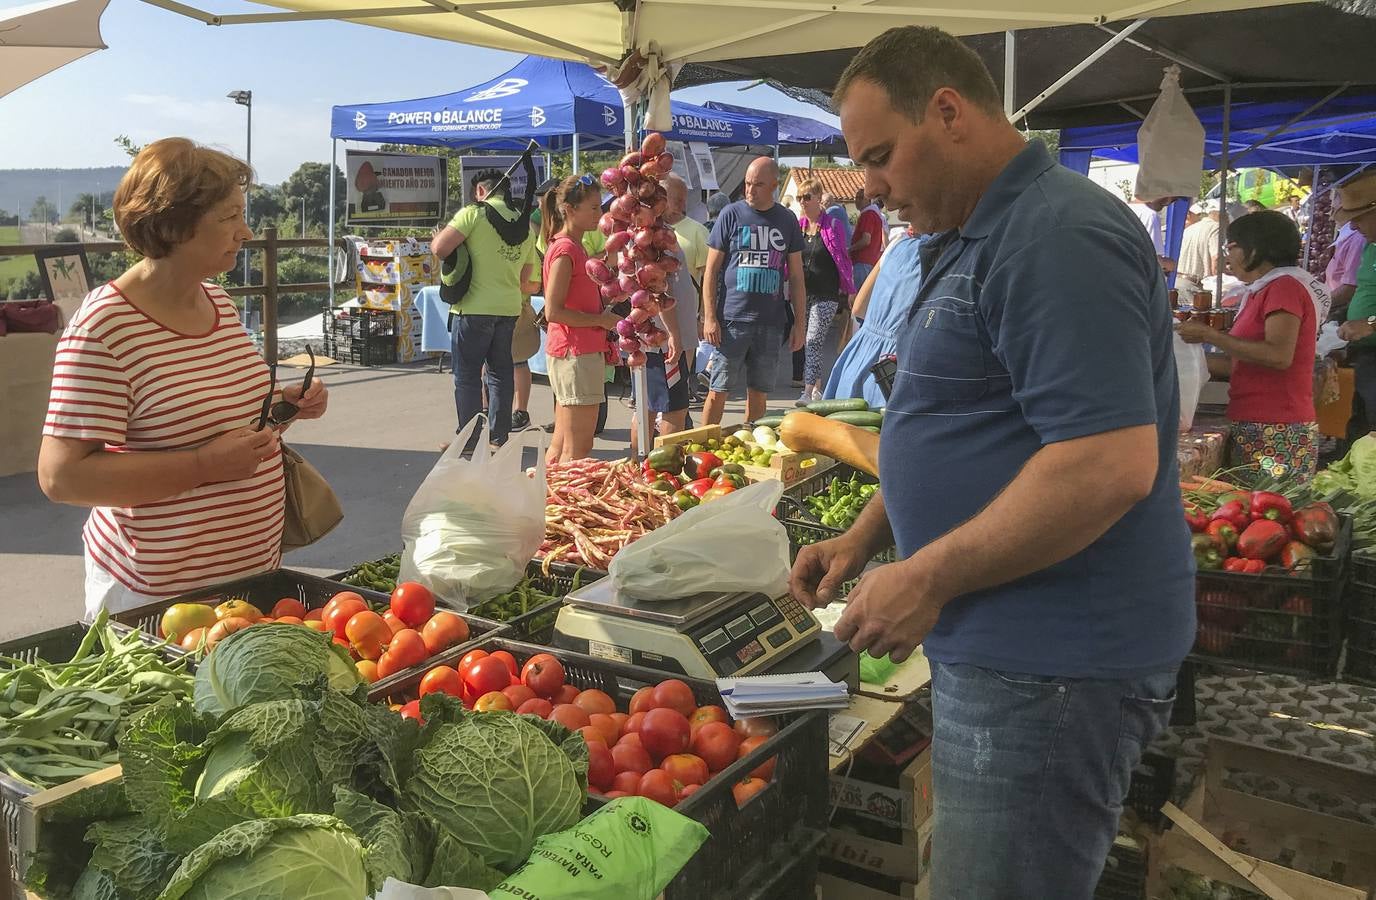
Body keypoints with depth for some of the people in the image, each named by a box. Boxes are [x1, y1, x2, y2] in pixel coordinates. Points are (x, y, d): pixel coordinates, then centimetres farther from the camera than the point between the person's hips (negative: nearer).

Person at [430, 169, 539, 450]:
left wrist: (438, 235, 8)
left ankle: (468, 440, 6)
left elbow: (440, 248, -14)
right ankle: (499, 436, 19)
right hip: (509, 309, 6)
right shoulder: (525, 225, 12)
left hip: (475, 307, -6)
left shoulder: (475, 213, -7)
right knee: (501, 372, 14)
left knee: (467, 375, 3)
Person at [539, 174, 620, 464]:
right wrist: (601, 320, -14)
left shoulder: (575, 248, 16)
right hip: (575, 355, -10)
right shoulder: (565, 250, -14)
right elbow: (553, 311, -20)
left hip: (584, 352, 10)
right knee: (578, 448, -6)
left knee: (561, 445, 14)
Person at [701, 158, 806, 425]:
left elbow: (796, 276, 11)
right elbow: (711, 270, 0)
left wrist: (799, 323, 6)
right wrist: (709, 318, -8)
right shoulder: (732, 215, 0)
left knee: (759, 392, 9)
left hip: (772, 323, 3)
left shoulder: (787, 220, 8)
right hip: (732, 320, -2)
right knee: (719, 391, -1)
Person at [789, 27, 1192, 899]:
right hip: (996, 648, 10)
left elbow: (1110, 465, -27)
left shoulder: (1059, 236, -19)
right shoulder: (975, 240, 14)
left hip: (1049, 665, -10)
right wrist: (865, 538, 13)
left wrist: (929, 578, -20)